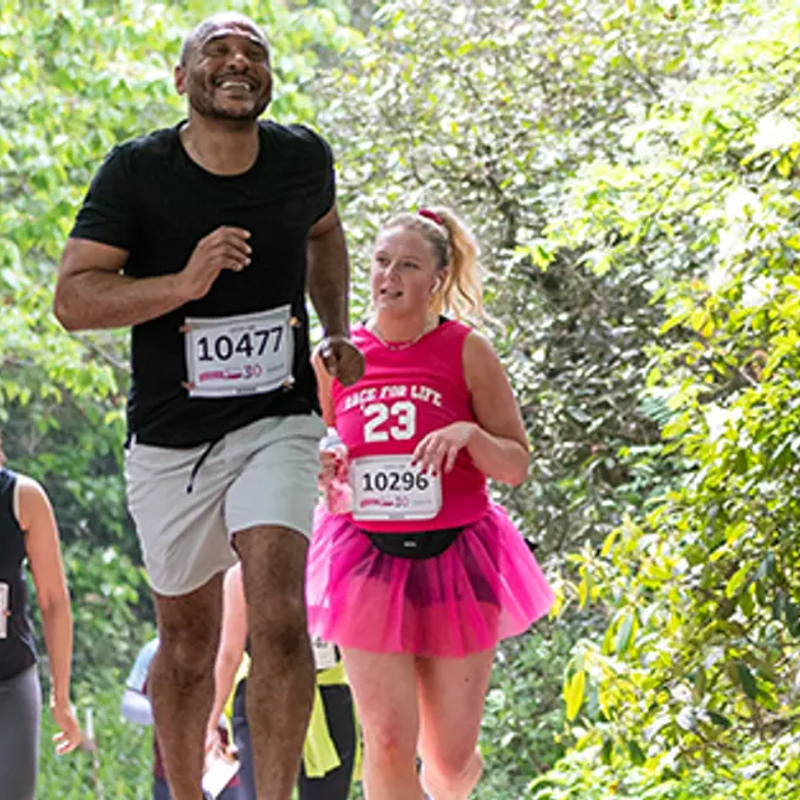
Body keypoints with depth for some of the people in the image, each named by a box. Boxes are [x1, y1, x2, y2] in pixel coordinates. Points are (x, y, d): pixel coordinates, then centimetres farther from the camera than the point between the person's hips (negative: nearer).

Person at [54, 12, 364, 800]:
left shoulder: (302, 157, -1)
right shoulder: (137, 170, -11)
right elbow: (72, 299, -17)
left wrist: (337, 329, 12)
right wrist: (184, 283, -30)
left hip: (276, 422, 1)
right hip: (169, 439, 0)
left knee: (279, 616, -20)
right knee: (188, 638, 11)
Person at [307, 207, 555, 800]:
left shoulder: (467, 352, -2)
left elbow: (517, 466, 0)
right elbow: (315, 458, 17)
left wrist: (468, 433, -20)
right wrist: (322, 470, -6)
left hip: (453, 559, -1)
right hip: (367, 559, 1)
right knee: (388, 743, -12)